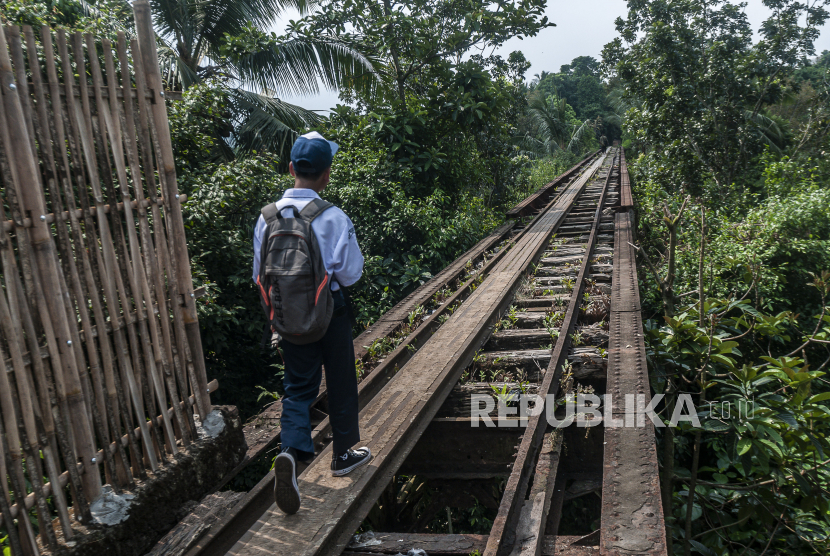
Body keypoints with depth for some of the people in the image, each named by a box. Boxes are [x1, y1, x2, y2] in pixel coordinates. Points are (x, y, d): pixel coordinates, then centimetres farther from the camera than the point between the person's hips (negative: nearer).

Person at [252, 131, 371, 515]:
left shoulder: (267, 217, -5)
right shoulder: (333, 218, -18)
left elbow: (261, 275, 3)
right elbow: (351, 273, -13)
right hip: (329, 312, -3)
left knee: (297, 386, 13)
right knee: (340, 383, 15)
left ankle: (292, 451, -8)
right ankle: (343, 455, 30)